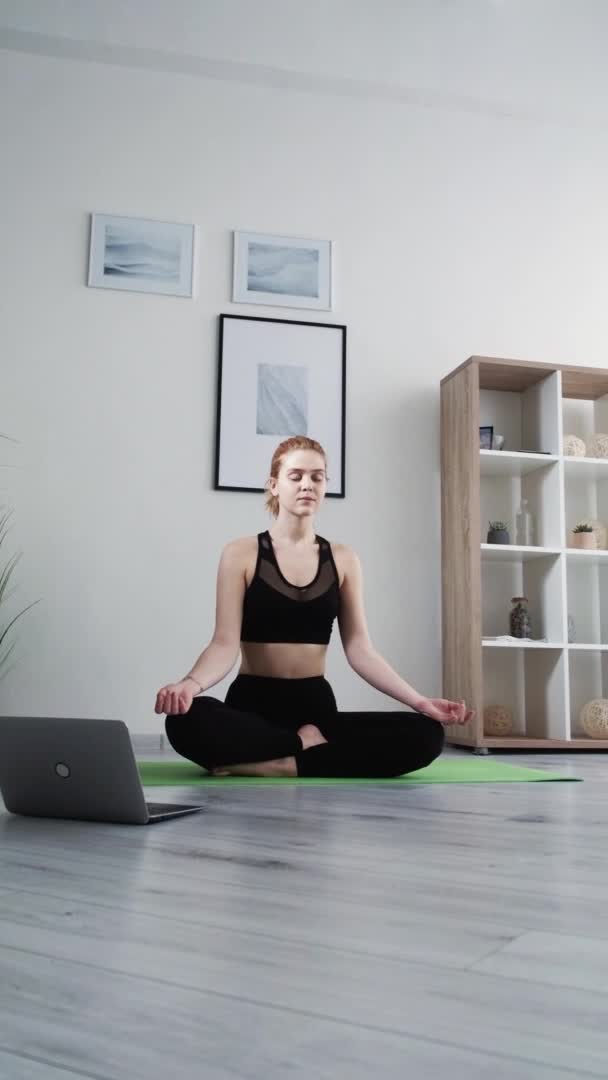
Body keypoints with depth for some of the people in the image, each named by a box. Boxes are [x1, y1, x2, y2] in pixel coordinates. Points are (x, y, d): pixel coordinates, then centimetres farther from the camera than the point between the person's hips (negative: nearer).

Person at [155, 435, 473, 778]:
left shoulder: (343, 560, 8)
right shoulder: (242, 554, 0)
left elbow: (360, 650, 3)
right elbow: (225, 644, -9)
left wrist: (419, 700, -10)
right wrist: (191, 683, -31)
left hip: (316, 705, 3)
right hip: (253, 703, -3)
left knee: (426, 735, -22)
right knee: (187, 720, -37)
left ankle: (278, 765, -20)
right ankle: (306, 745, -17)